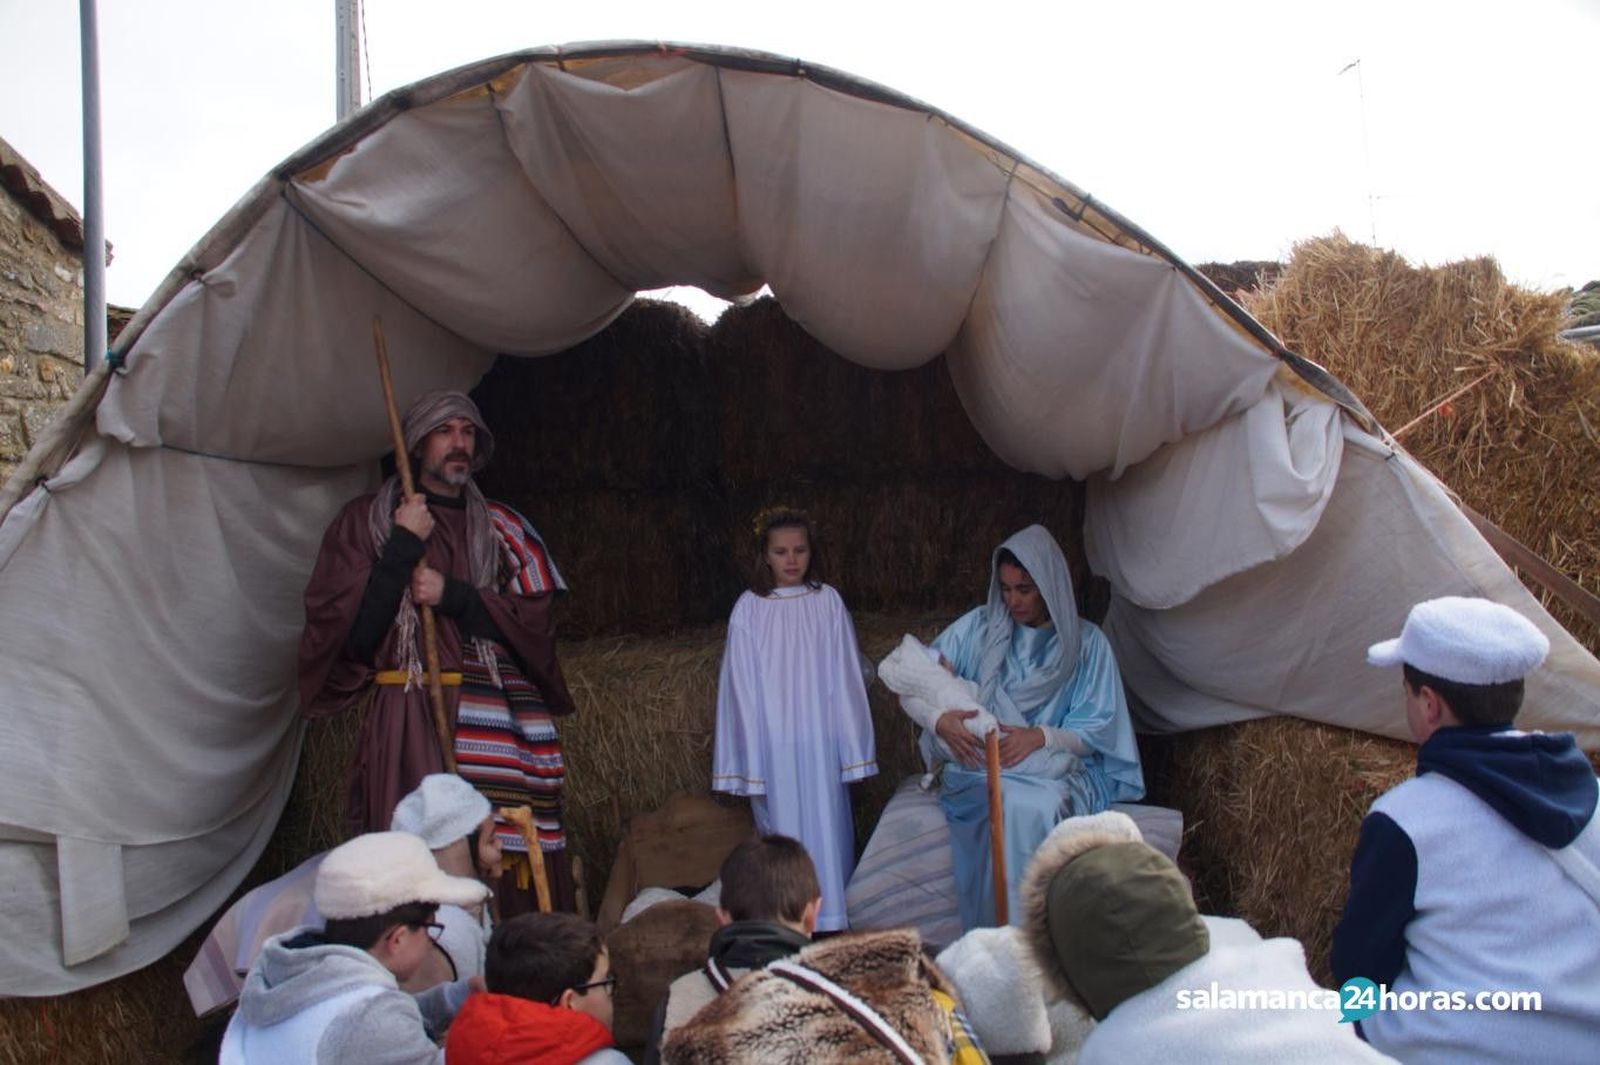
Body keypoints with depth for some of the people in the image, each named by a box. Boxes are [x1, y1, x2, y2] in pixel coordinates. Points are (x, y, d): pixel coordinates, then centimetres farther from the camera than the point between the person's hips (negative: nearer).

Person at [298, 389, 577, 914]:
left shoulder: (503, 527, 16)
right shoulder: (366, 520, 8)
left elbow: (534, 620, 4)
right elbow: (355, 631, -3)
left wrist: (452, 595, -8)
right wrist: (404, 547, -8)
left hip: (497, 723, 2)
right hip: (407, 722, -2)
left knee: (513, 867, -5)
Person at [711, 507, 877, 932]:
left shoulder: (827, 602, 0)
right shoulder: (749, 609, -3)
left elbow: (844, 677, 2)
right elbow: (741, 686, -1)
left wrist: (851, 745, 1)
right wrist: (748, 760, -2)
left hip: (820, 742, 1)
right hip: (773, 745, -1)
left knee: (826, 828, 5)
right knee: (782, 831, 6)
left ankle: (830, 921, 18)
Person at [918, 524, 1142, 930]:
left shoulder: (1086, 643, 4)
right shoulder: (978, 627, 7)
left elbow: (1096, 732, 1)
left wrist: (1041, 737, -18)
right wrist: (939, 720, -18)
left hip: (1058, 770, 0)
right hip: (981, 767, 1)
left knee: (1036, 806, -36)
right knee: (1014, 802, -35)